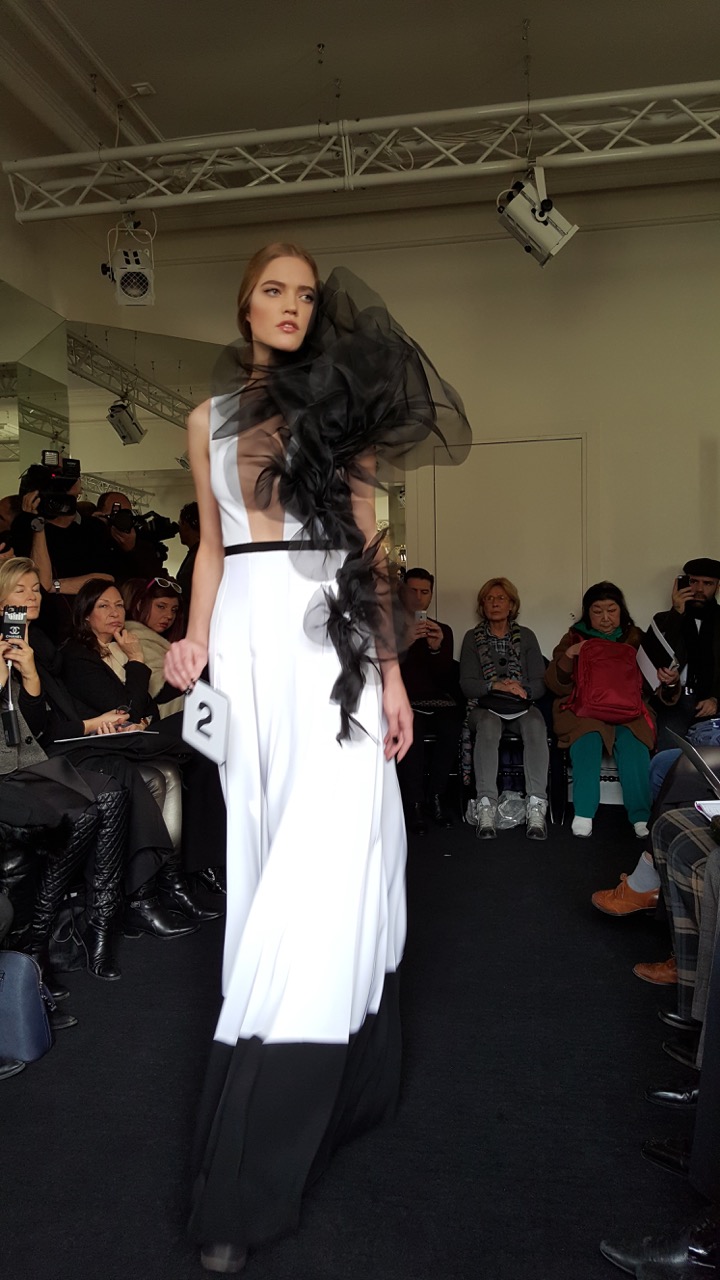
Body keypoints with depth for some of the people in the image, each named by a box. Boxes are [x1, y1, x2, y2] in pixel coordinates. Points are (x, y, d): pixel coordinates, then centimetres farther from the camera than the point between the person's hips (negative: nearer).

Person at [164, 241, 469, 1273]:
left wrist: (392, 673, -1)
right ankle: (330, 1087, 24)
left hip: (332, 639, -2)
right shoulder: (209, 419, 18)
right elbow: (211, 546, 18)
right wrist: (195, 639, 0)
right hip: (249, 639, 3)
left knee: (325, 864, -9)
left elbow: (369, 548, 6)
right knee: (267, 857, 5)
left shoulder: (340, 408, 11)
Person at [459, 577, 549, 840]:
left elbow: (540, 683, 5)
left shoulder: (526, 636, 13)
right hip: (484, 705, -1)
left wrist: (521, 688, -17)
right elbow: (466, 684, 0)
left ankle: (537, 807, -39)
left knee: (536, 725, -34)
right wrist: (496, 685, -18)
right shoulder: (472, 637, 10)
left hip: (521, 705, 1)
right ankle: (486, 808, -41)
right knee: (488, 725, -37)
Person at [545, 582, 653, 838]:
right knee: (587, 739, -33)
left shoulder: (635, 638, 13)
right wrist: (568, 656, -12)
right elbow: (556, 685, 5)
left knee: (632, 742, -31)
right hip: (584, 710, -1)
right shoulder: (574, 638, 11)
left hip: (627, 712, 1)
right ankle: (583, 814, -32)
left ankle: (641, 816, -28)